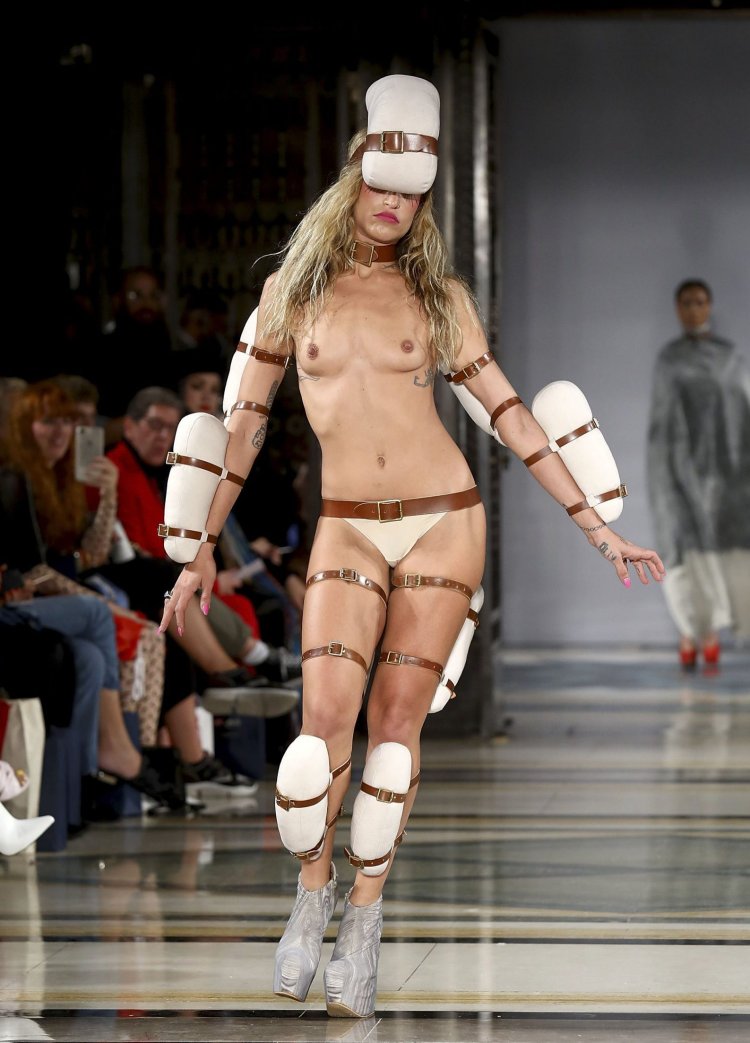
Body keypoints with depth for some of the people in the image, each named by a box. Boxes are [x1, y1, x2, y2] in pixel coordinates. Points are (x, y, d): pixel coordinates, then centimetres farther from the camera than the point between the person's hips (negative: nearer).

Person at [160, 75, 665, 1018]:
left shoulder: (440, 295, 4)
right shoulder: (293, 288, 5)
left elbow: (510, 414, 6)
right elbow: (245, 421, 10)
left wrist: (596, 527, 3)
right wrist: (202, 547, 11)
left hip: (443, 519, 0)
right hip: (349, 528, 0)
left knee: (397, 721, -2)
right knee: (325, 719, -15)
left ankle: (365, 920, 9)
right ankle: (312, 893, 7)